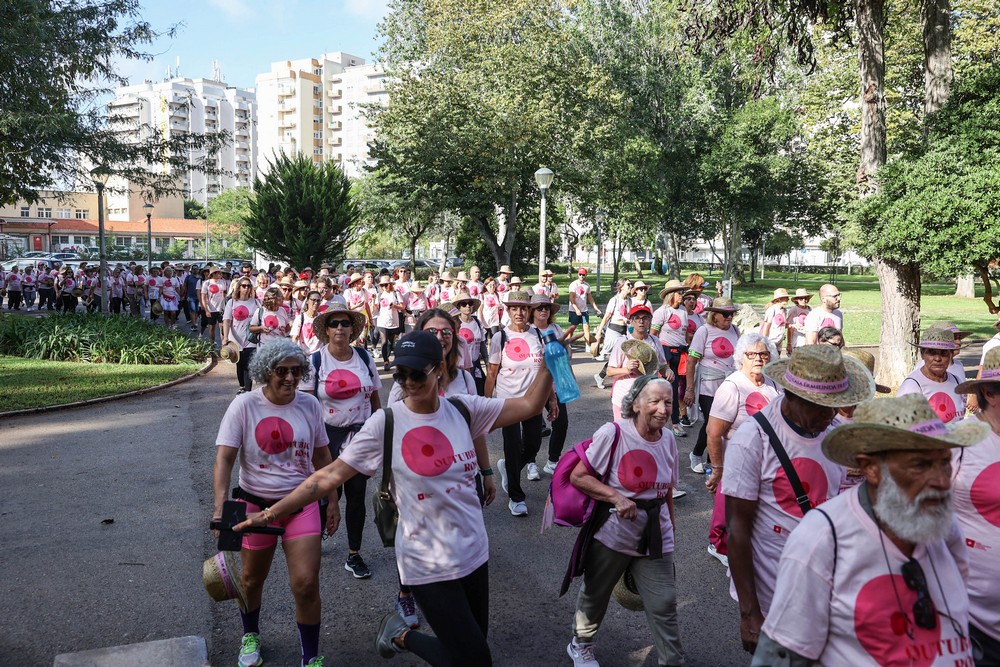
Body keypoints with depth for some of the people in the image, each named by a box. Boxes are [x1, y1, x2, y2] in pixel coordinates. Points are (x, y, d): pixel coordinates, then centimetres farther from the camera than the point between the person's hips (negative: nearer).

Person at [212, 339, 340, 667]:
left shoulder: (309, 404, -4)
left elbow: (322, 456, 6)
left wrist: (333, 501, 8)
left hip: (301, 503, 1)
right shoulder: (244, 405, -11)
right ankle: (250, 636, 48)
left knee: (306, 583, -7)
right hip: (256, 505, 0)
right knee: (252, 579, 18)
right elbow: (224, 458, -15)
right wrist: (220, 506, -27)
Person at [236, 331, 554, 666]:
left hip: (473, 552, 5)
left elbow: (529, 405, -4)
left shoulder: (463, 409, -4)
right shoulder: (385, 423, -14)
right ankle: (400, 635, 25)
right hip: (429, 564, -4)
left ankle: (400, 635, 43)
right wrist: (273, 512, -14)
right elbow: (330, 476, -11)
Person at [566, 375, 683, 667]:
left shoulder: (668, 439, -3)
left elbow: (666, 490, 9)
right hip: (612, 535, -3)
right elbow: (577, 477, -17)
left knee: (664, 605, 1)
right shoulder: (613, 433, -20)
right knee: (595, 596, 19)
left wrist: (670, 527, 14)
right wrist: (616, 497, -26)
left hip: (655, 539, 3)